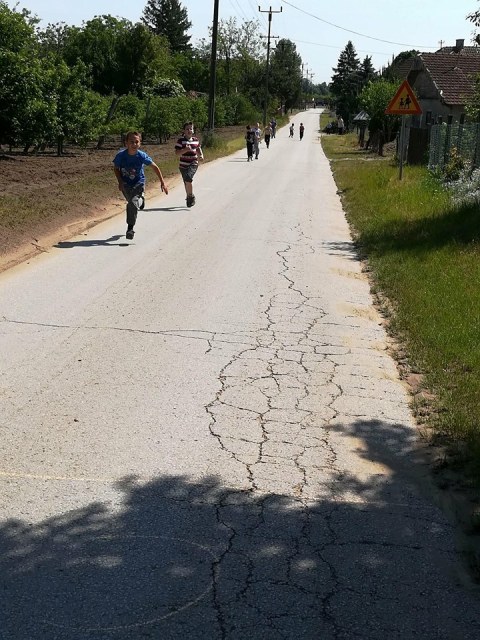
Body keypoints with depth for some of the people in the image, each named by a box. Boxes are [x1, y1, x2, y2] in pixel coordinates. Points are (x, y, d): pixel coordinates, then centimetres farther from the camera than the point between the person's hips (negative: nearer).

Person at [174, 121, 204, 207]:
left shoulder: (196, 140, 5)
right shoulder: (180, 140, -6)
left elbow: (198, 149, 22)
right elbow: (177, 153, -13)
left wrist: (201, 155, 1)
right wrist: (185, 150, -28)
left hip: (193, 164, 0)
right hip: (183, 165, 0)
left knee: (188, 178, -25)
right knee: (186, 183, 10)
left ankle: (191, 196, -9)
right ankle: (189, 198, 31)